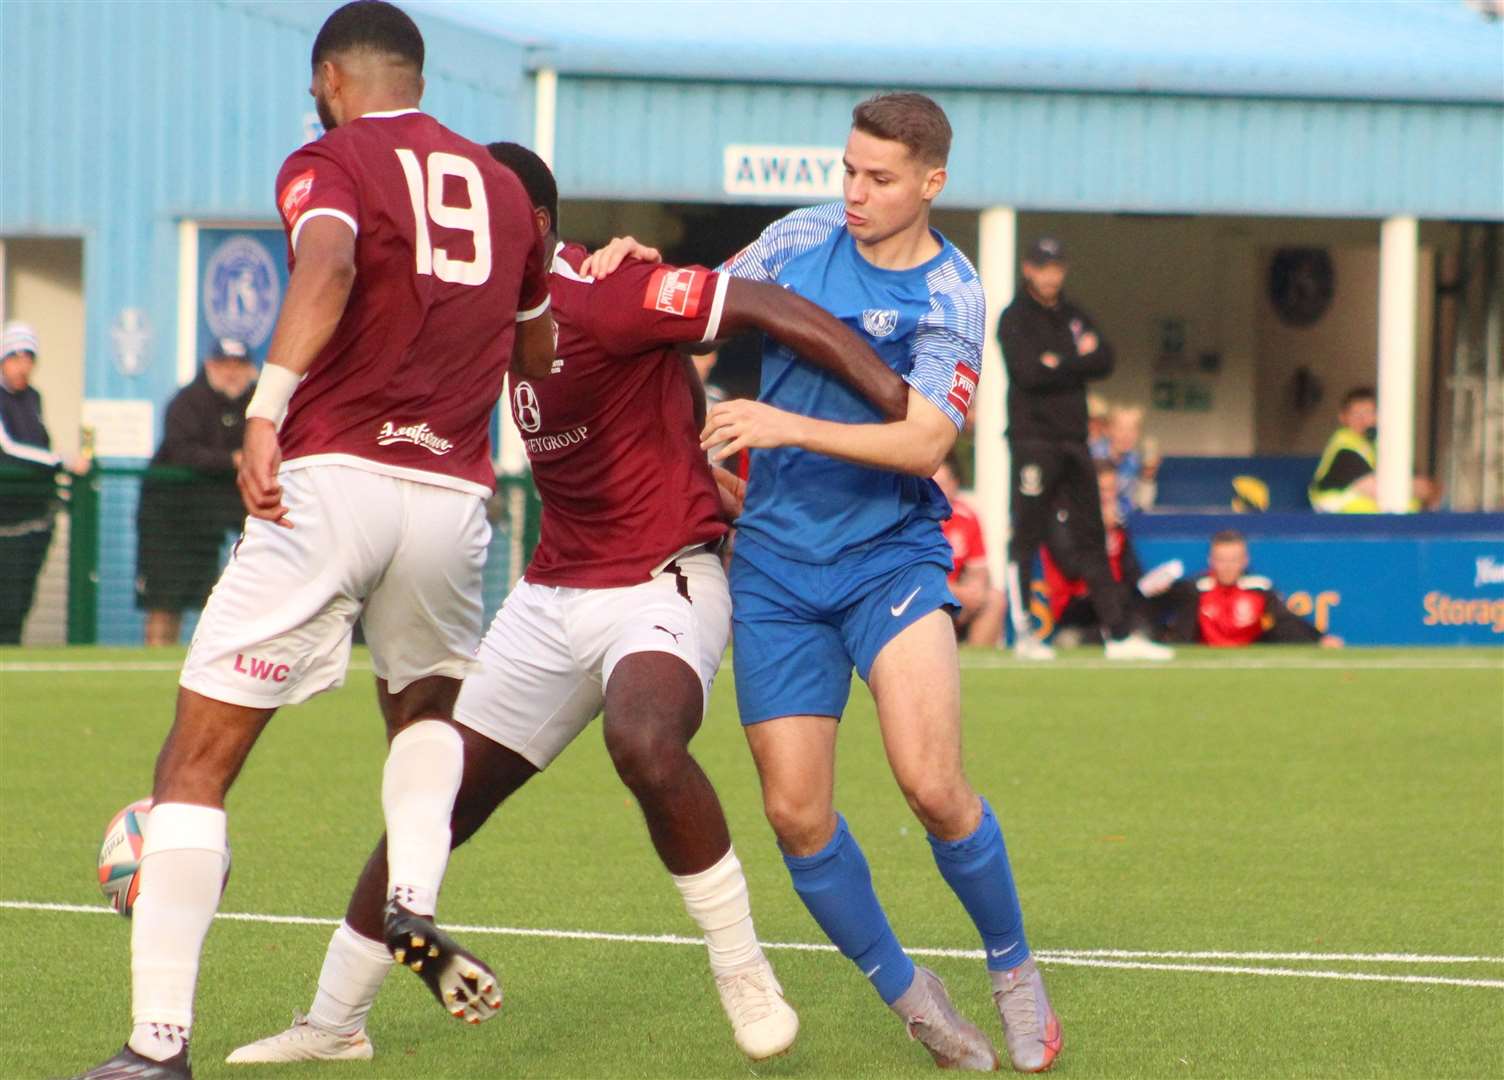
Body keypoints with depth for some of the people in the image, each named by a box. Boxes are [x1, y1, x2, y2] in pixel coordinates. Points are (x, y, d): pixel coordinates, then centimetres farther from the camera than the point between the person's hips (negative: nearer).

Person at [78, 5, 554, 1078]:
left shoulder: (330, 162, 2)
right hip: (453, 496, 5)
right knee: (426, 707, 32)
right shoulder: (504, 186, 17)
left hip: (330, 478, -5)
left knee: (197, 765, 2)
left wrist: (267, 407, -28)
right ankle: (414, 900, 4)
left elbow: (328, 263, -21)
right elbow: (543, 357, 27)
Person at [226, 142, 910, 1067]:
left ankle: (744, 974, -19)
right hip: (551, 598, 9)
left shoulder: (600, 302, -19)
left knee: (644, 741, -38)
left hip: (661, 587, -9)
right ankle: (334, 1026, 19)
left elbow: (766, 307, -23)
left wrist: (894, 397, -29)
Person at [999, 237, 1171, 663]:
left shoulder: (1074, 317, 17)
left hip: (1073, 439, 7)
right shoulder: (1015, 319, -3)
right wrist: (1079, 361, -6)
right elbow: (1030, 372, -17)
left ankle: (1119, 634, 6)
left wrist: (1060, 363, -8)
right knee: (1025, 538, -5)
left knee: (1092, 538, 7)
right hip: (1034, 437, -6)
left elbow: (1104, 362, 4)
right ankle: (1022, 633, 0)